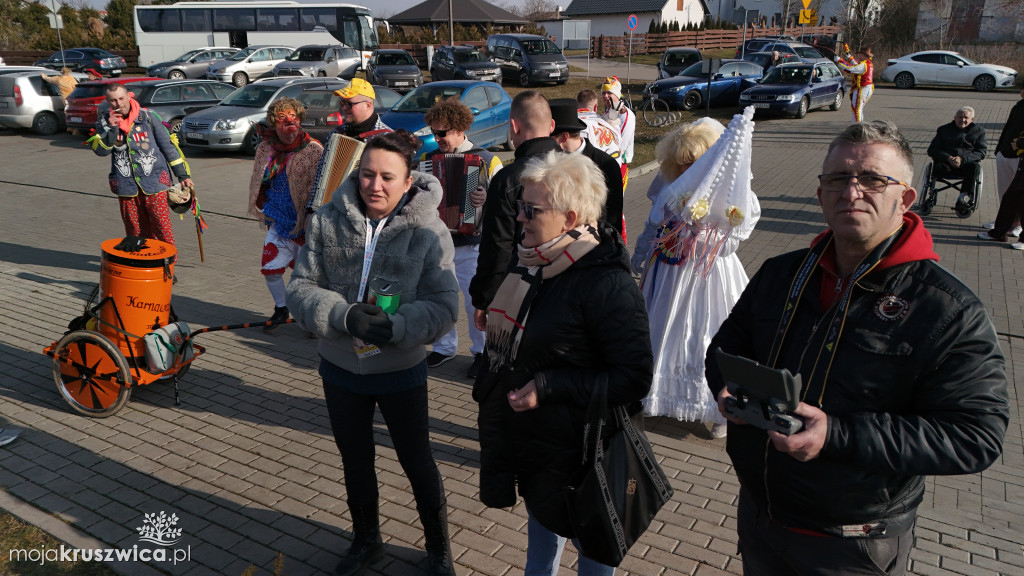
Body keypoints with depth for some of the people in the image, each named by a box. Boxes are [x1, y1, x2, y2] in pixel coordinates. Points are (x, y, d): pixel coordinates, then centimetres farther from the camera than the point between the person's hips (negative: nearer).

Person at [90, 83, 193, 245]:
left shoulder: (148, 116, 0)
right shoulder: (104, 120, 5)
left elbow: (168, 146, 5)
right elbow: (100, 150, -5)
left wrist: (182, 175, 5)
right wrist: (111, 129, -19)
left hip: (153, 181, -2)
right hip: (126, 184, 2)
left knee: (161, 226, -5)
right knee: (134, 230, 7)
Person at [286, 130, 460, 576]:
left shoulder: (428, 231, -16)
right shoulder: (327, 221, -9)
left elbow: (443, 306, -18)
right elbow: (301, 288, -9)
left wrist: (396, 326, -35)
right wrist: (344, 316, -27)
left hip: (401, 372, -3)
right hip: (341, 369, 3)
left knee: (417, 462, 15)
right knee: (355, 461, 23)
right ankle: (366, 540, 49)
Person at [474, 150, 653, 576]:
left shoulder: (607, 284, -26)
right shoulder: (529, 260, -1)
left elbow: (633, 379, -25)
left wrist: (548, 387, -27)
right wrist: (490, 386, 13)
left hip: (573, 448, -7)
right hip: (526, 434, 7)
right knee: (540, 522, 29)